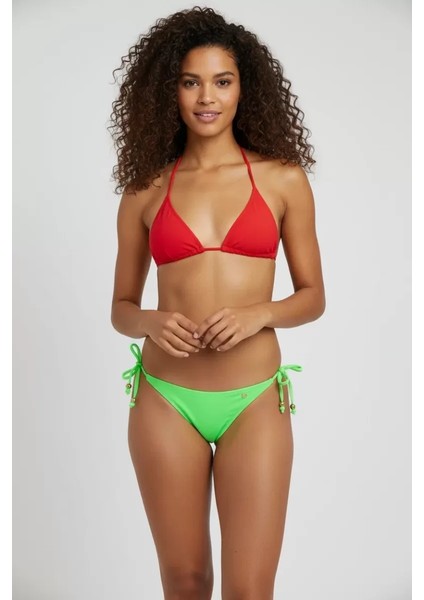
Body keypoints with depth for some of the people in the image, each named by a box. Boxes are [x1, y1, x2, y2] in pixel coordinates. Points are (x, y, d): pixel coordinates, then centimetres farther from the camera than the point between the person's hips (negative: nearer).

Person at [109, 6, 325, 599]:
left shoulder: (283, 179, 2)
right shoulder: (146, 190, 4)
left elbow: (313, 296, 5)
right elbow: (121, 307, 9)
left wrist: (258, 313, -14)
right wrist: (150, 322, -13)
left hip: (255, 401, -1)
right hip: (166, 399, 1)